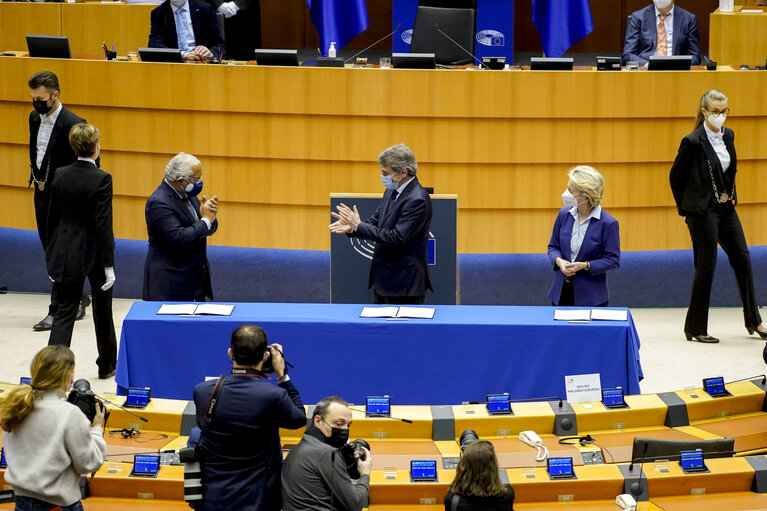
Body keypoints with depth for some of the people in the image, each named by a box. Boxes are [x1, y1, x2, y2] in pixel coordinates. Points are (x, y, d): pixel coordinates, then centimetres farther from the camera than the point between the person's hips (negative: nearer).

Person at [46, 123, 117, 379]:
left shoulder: (61, 175, -1)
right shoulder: (101, 179, -16)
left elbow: (52, 217, 5)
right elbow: (103, 224, -18)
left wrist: (53, 256, 15)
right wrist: (109, 265, -14)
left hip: (65, 253, 3)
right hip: (94, 253, -3)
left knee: (64, 312, 3)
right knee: (102, 311, 16)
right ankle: (107, 365, 31)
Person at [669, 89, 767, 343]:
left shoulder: (728, 135, 5)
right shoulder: (693, 141, -16)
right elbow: (675, 176, -6)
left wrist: (731, 196, 13)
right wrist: (686, 210, 1)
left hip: (726, 208, 7)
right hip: (703, 211, -7)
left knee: (742, 260, 10)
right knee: (706, 267, -3)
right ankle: (695, 328, 8)